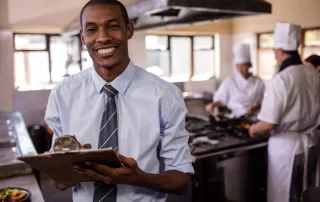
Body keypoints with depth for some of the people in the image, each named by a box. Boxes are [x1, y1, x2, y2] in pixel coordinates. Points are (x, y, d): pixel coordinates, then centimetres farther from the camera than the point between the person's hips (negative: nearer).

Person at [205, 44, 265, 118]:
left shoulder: (258, 82, 7)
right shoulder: (229, 81, 4)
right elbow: (220, 99, 6)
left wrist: (255, 108, -7)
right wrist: (213, 104, -13)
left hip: (252, 118, 1)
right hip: (233, 117, 0)